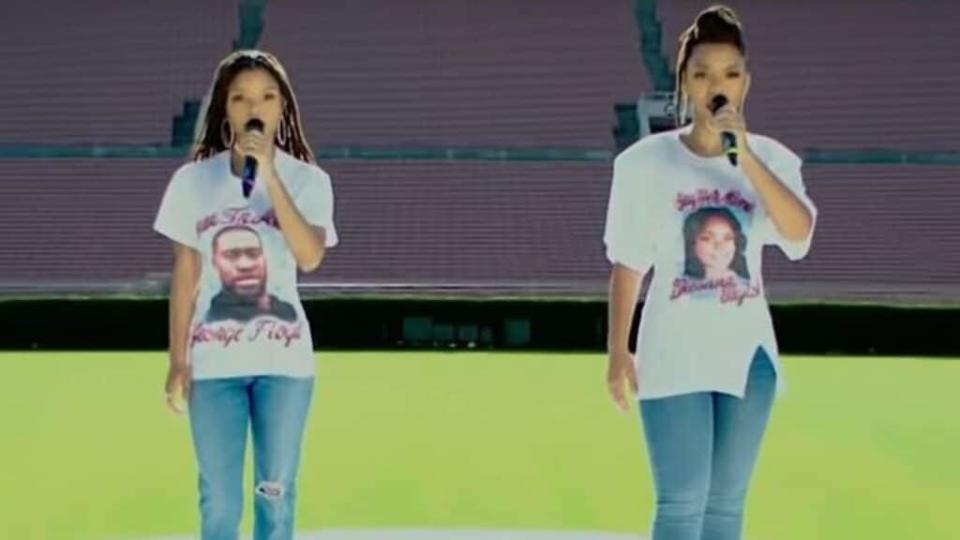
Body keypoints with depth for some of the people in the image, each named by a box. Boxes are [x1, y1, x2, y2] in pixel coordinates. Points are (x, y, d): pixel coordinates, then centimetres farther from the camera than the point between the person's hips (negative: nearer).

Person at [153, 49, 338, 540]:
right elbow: (185, 274, 3)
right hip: (213, 362, 0)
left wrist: (269, 176, -22)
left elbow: (309, 257, -19)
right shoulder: (193, 181, 0)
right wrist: (177, 361, 1)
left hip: (284, 360, 0)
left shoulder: (307, 180, -2)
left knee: (276, 496, 8)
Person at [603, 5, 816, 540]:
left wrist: (746, 158, -26)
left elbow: (800, 233, -18)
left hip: (748, 352, 3)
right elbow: (628, 264, 0)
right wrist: (618, 351, -1)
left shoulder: (771, 158, 1)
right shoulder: (646, 161, -5)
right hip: (674, 354, -3)